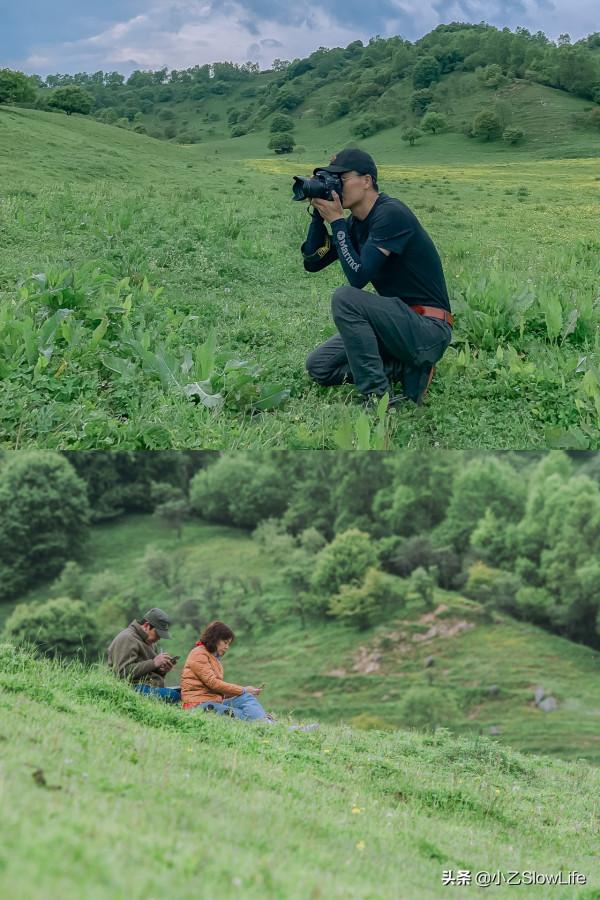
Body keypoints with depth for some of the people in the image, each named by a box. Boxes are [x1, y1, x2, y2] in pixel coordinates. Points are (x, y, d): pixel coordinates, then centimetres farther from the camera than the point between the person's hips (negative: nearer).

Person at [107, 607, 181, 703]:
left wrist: (162, 670, 5)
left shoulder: (150, 642, 23)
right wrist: (153, 663, -18)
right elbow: (123, 672, -18)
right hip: (137, 687, -9)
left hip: (153, 688, 9)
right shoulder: (126, 639, -7)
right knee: (173, 695, -32)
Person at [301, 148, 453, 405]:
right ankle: (405, 369, 3)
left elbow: (358, 276, -25)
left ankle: (377, 396, -20)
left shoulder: (391, 214, -18)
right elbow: (312, 262, 7)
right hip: (400, 324, 9)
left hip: (428, 329, -9)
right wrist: (319, 213, -3)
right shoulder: (355, 222, 9)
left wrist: (336, 220, -18)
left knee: (345, 298, -27)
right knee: (319, 366, 5)